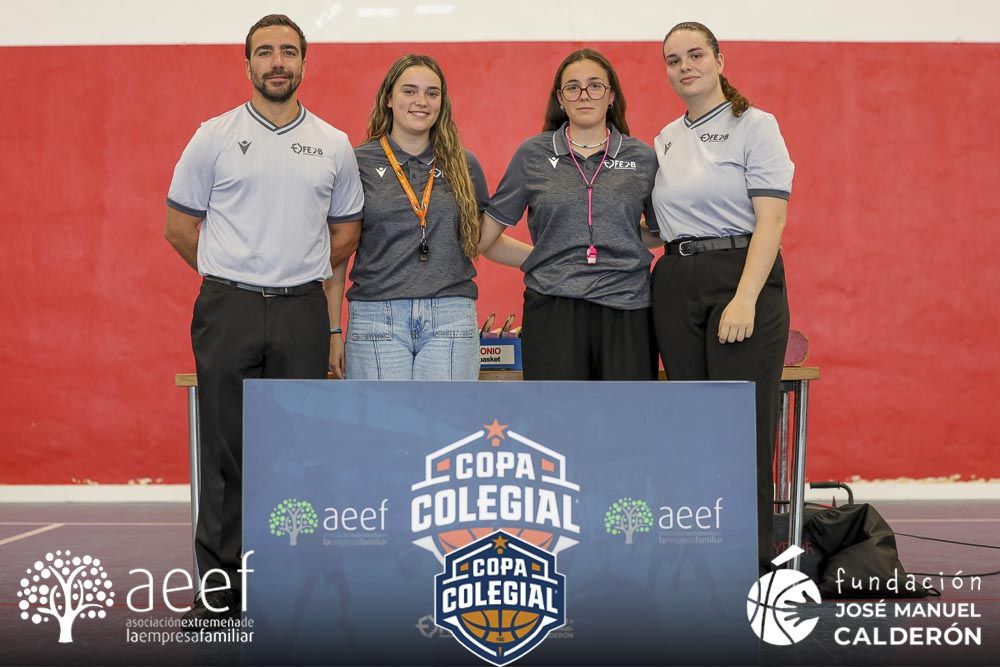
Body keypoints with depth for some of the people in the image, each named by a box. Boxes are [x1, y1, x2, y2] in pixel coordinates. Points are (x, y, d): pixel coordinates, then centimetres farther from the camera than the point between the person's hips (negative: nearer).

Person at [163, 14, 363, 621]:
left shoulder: (334, 145, 8)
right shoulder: (214, 138, 2)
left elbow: (346, 231, 18)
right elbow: (180, 226, 6)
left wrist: (299, 275, 11)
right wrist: (234, 276, 8)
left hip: (302, 313, 2)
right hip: (228, 312, -2)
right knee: (227, 451, 0)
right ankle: (219, 587, 8)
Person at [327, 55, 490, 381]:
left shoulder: (463, 165, 11)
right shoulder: (359, 163, 4)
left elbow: (485, 239, 22)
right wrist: (334, 331, 4)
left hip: (450, 318, 2)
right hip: (376, 317, -2)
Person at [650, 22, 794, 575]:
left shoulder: (754, 125, -3)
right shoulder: (664, 142, 16)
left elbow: (770, 219, -12)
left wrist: (745, 299, -21)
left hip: (741, 278, -6)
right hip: (676, 285, 6)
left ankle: (750, 563, 0)